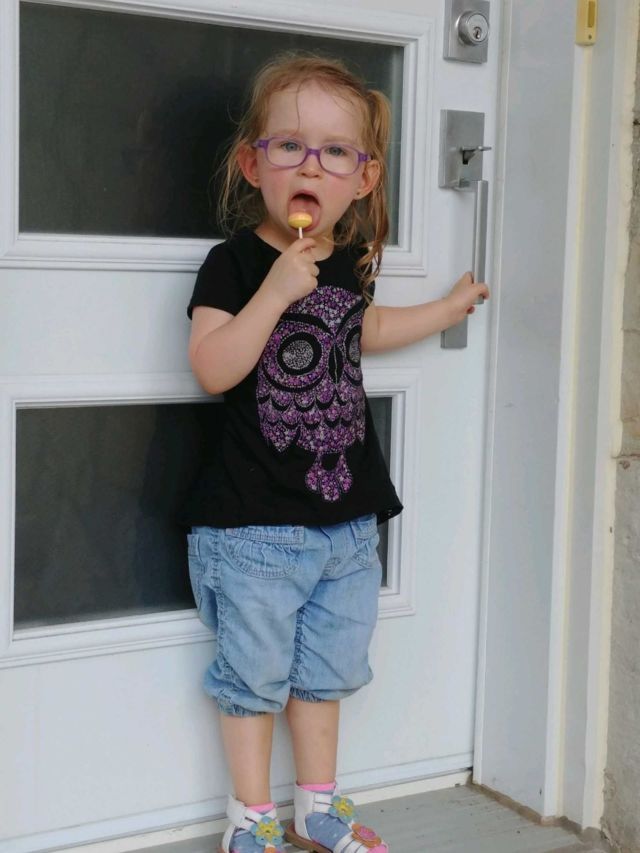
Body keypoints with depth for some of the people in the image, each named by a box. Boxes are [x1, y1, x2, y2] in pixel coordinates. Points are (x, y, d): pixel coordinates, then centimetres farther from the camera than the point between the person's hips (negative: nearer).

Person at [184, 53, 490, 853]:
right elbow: (211, 368, -23)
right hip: (254, 523, -6)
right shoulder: (234, 263, -12)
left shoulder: (351, 261, 6)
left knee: (326, 669, 17)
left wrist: (450, 306, 36)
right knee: (254, 674, 5)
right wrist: (277, 289, -29)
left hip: (347, 517, 6)